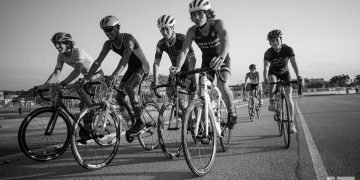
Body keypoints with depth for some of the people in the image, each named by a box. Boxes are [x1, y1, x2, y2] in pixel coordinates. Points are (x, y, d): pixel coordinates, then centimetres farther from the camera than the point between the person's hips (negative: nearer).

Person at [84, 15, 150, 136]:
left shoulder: (128, 39, -25)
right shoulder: (109, 44, -6)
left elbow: (125, 58, -40)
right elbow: (98, 61, -8)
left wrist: (115, 74, -54)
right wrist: (86, 78, -16)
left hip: (142, 67, -7)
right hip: (131, 68, 7)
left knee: (128, 87, -30)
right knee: (119, 96, -4)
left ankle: (139, 122, -22)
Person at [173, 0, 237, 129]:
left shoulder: (217, 24, -26)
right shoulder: (192, 31, -18)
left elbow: (225, 39, -45)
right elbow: (184, 50, -27)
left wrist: (221, 57, -65)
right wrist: (178, 67, -46)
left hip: (222, 60, -3)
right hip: (206, 62, 3)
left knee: (222, 86, -26)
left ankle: (232, 112, 1)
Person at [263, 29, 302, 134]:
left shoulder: (288, 49, -24)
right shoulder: (268, 53, -25)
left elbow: (293, 63, -30)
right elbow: (266, 66, -34)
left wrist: (298, 76, -43)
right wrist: (265, 78, -50)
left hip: (284, 72, 0)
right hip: (273, 72, 0)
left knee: (288, 96, -9)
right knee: (272, 81, -39)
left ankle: (291, 122, -5)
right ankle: (272, 103, -20)